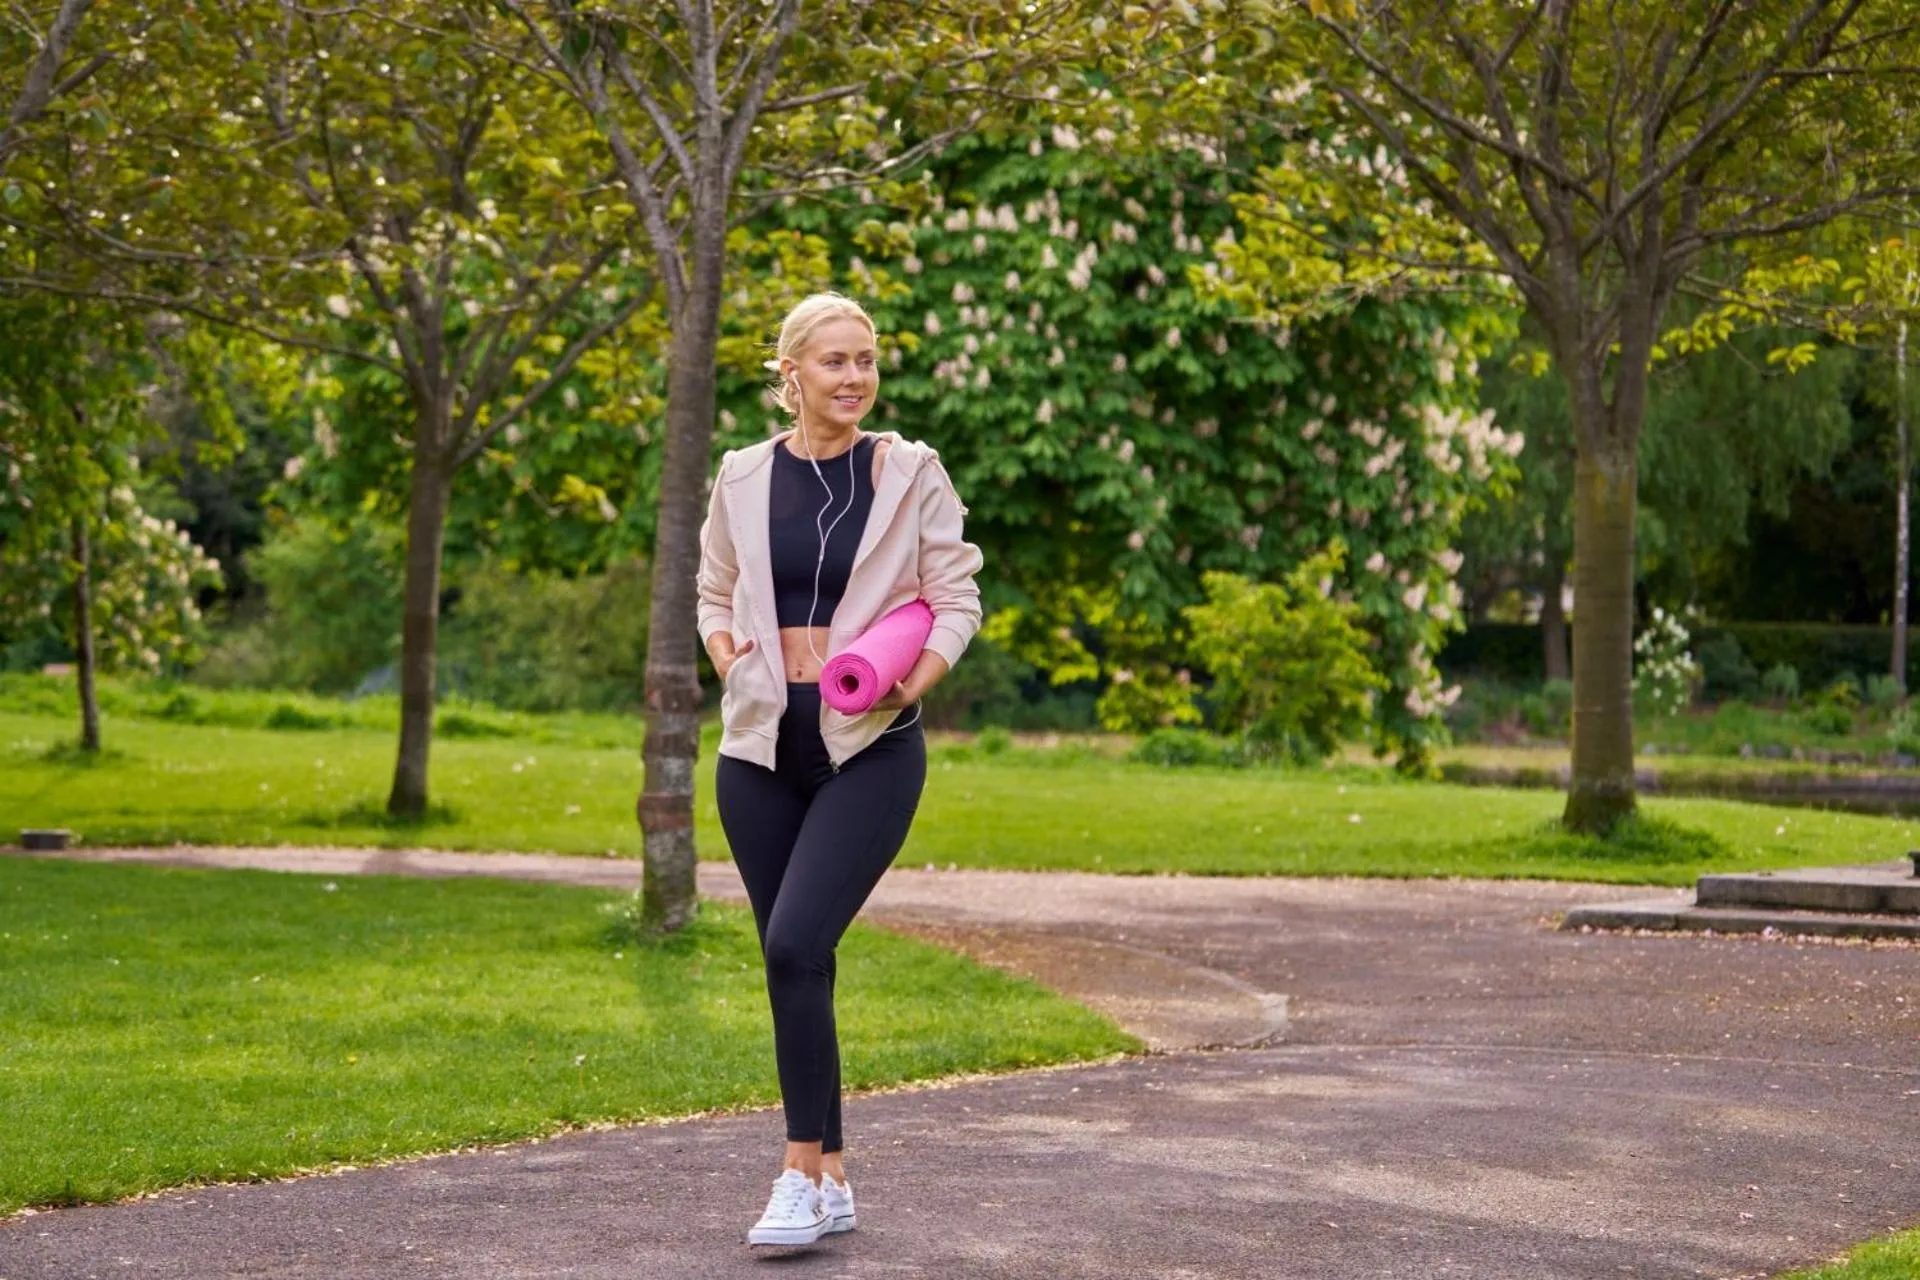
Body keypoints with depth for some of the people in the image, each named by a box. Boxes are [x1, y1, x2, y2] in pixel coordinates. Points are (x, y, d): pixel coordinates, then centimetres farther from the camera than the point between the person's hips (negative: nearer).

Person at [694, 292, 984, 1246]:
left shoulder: (909, 473, -1)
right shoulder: (744, 477, 6)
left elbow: (957, 601, 2)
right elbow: (715, 593, 18)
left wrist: (912, 682, -14)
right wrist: (724, 653, -3)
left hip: (870, 748, -3)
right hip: (761, 746, 4)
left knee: (795, 944, -18)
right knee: (791, 962, 6)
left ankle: (803, 1171, -8)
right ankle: (831, 1178, 18)